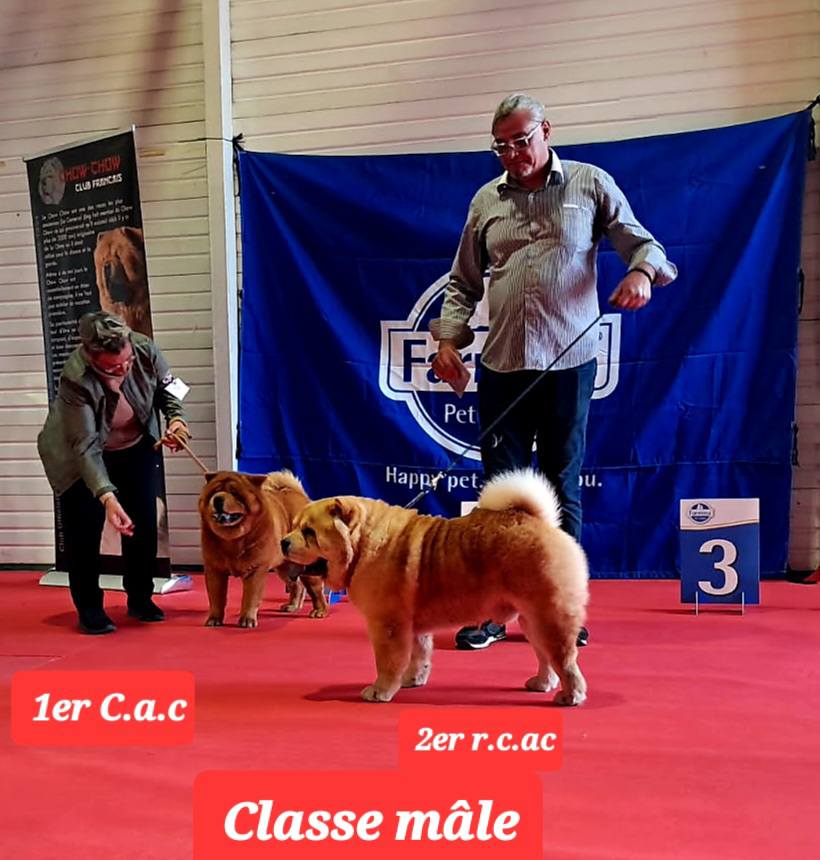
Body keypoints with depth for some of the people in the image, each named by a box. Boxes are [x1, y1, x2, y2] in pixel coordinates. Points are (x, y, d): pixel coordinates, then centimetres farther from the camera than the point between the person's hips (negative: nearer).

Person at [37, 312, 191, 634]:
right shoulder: (75, 378, -36)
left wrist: (176, 419, -29)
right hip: (78, 454, -3)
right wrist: (107, 497, -45)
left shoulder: (145, 349, -27)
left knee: (143, 523, 3)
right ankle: (89, 608, 8)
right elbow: (86, 447, -35)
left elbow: (168, 391, -8)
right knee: (85, 527, -8)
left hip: (136, 446, 4)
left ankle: (140, 599, 20)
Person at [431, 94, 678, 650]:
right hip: (502, 364, 2)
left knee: (563, 488, 5)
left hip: (569, 360, -2)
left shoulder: (591, 185, 7)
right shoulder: (486, 200, 14)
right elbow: (463, 283, 16)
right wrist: (449, 338, 2)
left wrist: (642, 271, -17)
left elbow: (641, 241, 6)